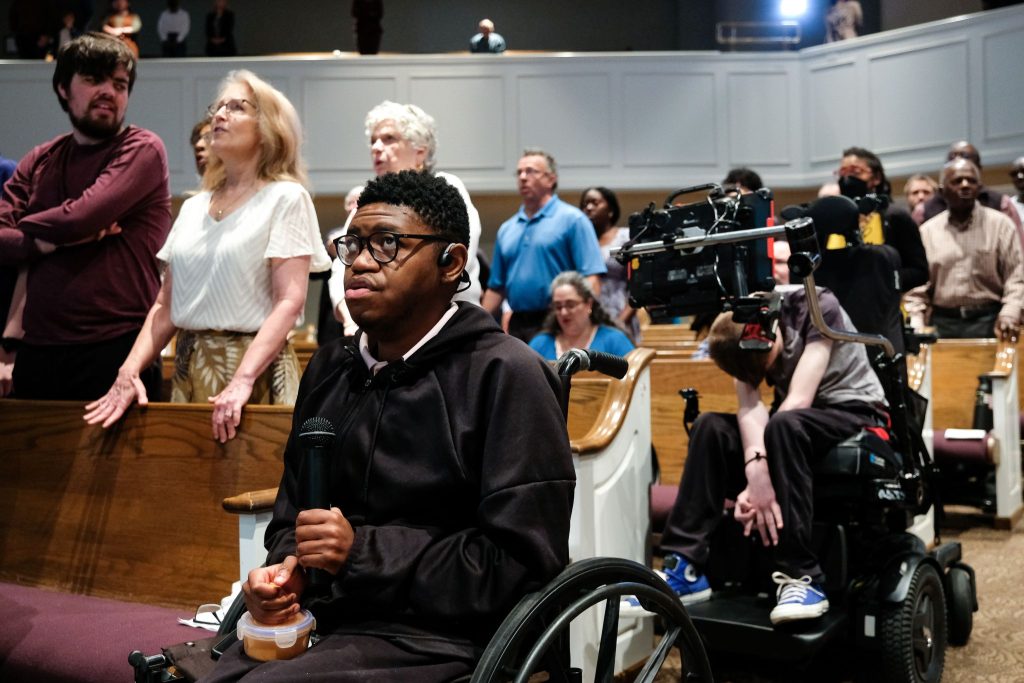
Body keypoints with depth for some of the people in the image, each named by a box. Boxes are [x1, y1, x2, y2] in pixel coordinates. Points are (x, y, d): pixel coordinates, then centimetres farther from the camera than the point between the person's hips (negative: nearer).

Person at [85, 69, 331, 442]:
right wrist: (128, 372, -2)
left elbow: (290, 302, -15)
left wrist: (241, 382, -25)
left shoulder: (285, 198, -5)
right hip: (188, 369, 6)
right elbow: (165, 305, 12)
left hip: (256, 369, -5)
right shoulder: (193, 207, 13)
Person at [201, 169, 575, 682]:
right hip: (311, 622, 6)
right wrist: (285, 573, -3)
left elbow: (522, 562, -13)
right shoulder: (329, 370, 14)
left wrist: (362, 552, -16)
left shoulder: (504, 376, -8)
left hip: (430, 639, -5)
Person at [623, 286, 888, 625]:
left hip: (855, 413, -5)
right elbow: (749, 405, -20)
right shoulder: (740, 331, -9)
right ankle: (686, 568, -22)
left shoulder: (817, 307, -22)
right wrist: (755, 466, -40)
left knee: (784, 426, -36)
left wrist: (760, 481, -32)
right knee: (709, 427, -20)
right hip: (793, 422, 5)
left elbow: (797, 400, -29)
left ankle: (803, 579, -34)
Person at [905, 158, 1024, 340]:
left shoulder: (1000, 224, 4)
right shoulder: (927, 231, 9)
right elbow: (916, 287, 9)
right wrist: (917, 330, -4)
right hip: (943, 324, 1)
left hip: (989, 321, -1)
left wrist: (1009, 316, -15)